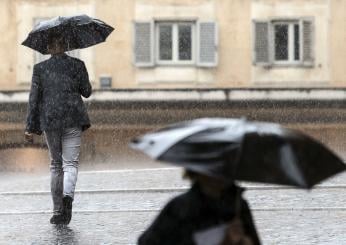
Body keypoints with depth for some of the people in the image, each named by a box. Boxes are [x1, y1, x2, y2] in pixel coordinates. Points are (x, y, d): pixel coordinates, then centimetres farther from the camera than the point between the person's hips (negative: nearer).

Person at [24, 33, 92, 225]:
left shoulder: (40, 68, 2)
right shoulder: (77, 65, 1)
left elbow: (34, 98, 1)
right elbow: (86, 92, 5)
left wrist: (30, 127, 3)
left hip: (49, 120, 1)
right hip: (72, 119, -1)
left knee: (55, 164, 13)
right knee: (70, 162, -2)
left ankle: (58, 211, 12)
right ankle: (68, 194, -33)